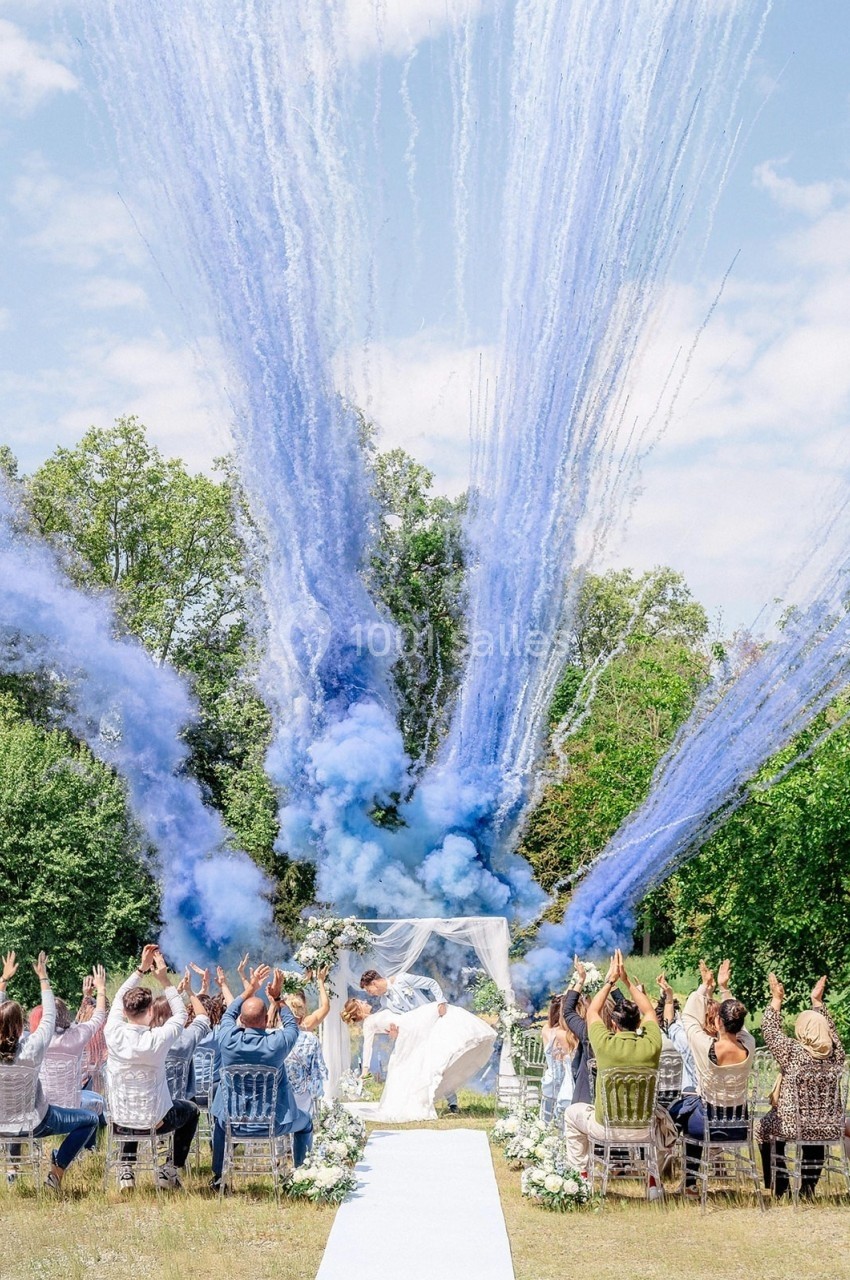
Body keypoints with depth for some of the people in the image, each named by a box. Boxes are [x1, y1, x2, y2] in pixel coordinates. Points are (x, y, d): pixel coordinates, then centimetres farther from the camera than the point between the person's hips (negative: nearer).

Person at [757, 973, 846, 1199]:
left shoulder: (792, 1051, -18)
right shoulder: (835, 1054, -7)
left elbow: (770, 1030, -5)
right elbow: (830, 1030, 13)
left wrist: (776, 999, 1)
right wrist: (818, 1002, 18)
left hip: (792, 1125, -3)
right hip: (827, 1127, 3)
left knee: (764, 1128, 27)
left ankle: (780, 1186, 28)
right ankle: (808, 1186, 39)